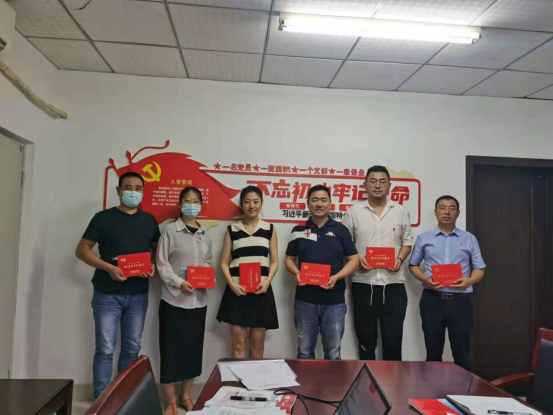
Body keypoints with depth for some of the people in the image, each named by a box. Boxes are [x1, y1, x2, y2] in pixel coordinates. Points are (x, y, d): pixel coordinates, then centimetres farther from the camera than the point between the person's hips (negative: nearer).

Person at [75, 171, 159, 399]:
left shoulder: (149, 220, 9)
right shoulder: (103, 218, -2)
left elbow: (157, 250, 16)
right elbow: (82, 250, -3)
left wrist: (153, 266, -6)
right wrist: (108, 267, -16)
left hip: (138, 295, 4)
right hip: (107, 294, -3)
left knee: (132, 348, 11)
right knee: (105, 350, 0)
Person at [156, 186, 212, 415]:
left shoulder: (205, 234, 9)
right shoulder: (170, 230, -4)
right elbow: (162, 264, -7)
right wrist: (179, 283, -19)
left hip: (198, 299, 5)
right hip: (174, 299, -4)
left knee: (194, 347, 11)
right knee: (172, 348, 1)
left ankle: (185, 396, 28)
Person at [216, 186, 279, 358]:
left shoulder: (269, 229, 6)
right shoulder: (232, 229, 5)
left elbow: (274, 261, 7)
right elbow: (224, 262, 4)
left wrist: (267, 281, -10)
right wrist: (232, 284, -12)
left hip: (261, 290, 1)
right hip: (237, 290, 0)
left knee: (257, 342, 8)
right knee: (238, 342, 2)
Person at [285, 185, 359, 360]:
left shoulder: (341, 230, 3)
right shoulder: (298, 230, 6)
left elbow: (354, 260, 3)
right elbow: (289, 259, 12)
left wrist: (337, 277, -14)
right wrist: (296, 273, -10)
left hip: (334, 301, -1)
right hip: (305, 300, 1)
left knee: (333, 354, 10)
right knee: (304, 352, 13)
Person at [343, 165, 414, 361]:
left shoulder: (400, 211, 7)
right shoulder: (353, 212, 3)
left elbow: (407, 241, 10)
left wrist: (400, 259, -8)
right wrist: (357, 258, -12)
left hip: (393, 284, 1)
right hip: (363, 284, 0)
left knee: (393, 340, 7)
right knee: (366, 340, 11)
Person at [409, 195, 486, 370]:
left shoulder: (469, 239, 9)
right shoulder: (423, 238, 8)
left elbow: (480, 269, 8)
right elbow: (413, 265, 11)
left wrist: (469, 281, -14)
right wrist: (425, 279, -8)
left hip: (460, 300, 0)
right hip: (432, 299, 0)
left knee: (461, 350, 6)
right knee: (433, 350, 9)